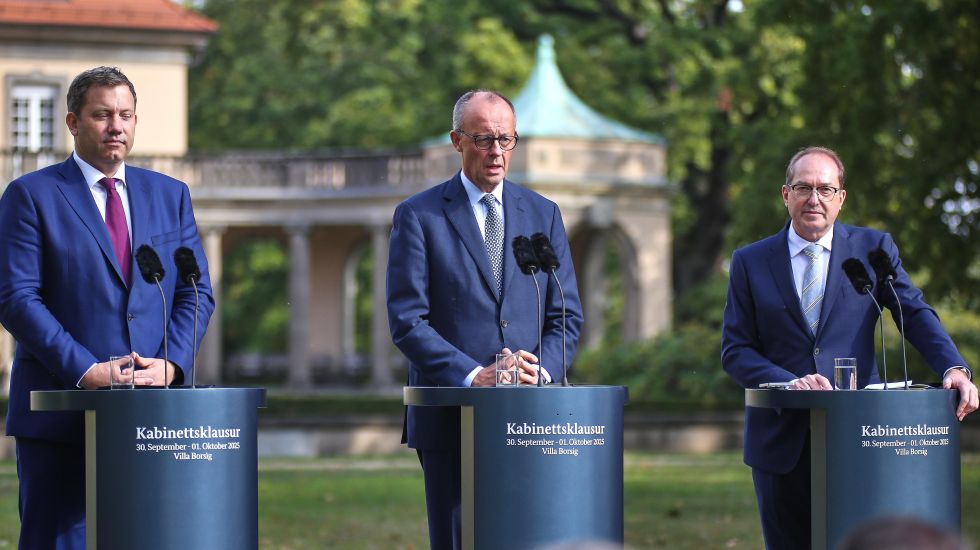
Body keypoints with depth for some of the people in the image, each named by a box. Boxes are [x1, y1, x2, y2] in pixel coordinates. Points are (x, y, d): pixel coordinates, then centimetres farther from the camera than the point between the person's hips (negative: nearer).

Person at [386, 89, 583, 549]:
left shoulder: (543, 215, 13)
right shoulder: (418, 216, 2)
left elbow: (567, 315, 11)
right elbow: (406, 320, -5)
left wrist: (542, 369, -10)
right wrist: (473, 376, -17)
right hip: (451, 419, -2)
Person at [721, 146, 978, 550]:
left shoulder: (874, 248, 6)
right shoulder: (750, 262, 6)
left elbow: (916, 314, -2)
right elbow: (735, 350, 2)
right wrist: (790, 382, -16)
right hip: (781, 440, 1)